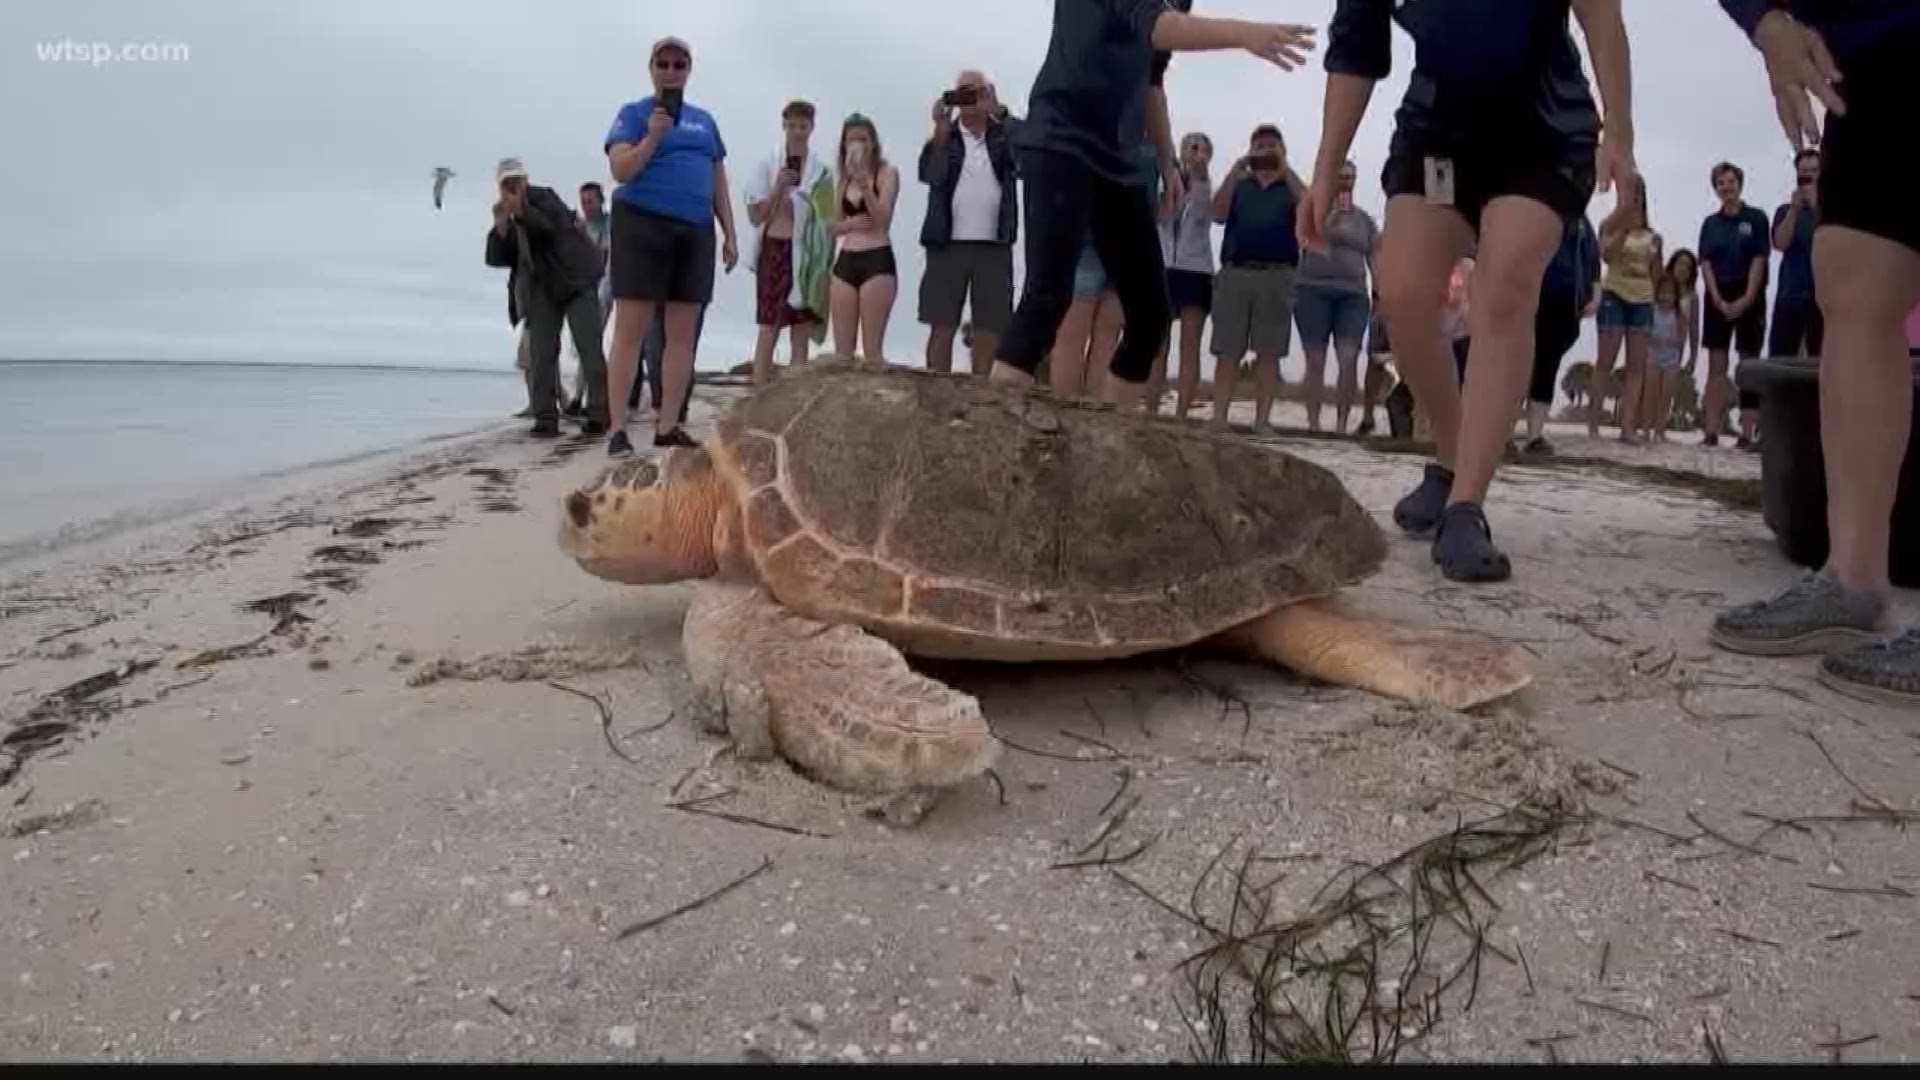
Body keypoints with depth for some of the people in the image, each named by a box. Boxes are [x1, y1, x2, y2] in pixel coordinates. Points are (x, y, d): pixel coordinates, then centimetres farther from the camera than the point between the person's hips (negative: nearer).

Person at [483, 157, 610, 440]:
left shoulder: (543, 196, -1)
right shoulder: (506, 220, 13)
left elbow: (556, 227, -19)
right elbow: (497, 258, 2)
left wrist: (521, 210, -30)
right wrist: (500, 223, -13)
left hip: (575, 279, -5)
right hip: (541, 288, 5)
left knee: (589, 347, -13)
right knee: (540, 352, -7)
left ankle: (598, 415, -13)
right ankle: (546, 418, -8)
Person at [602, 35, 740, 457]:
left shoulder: (704, 120, 19)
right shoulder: (633, 113, 5)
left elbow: (719, 181, 19)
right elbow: (620, 170, -7)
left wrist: (730, 235, 11)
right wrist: (653, 136, -20)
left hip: (695, 231, 5)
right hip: (642, 224, -5)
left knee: (682, 332, 2)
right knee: (631, 330, -8)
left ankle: (668, 427, 6)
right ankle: (618, 430, -9)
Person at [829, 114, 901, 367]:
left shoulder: (887, 173, 1)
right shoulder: (844, 178, 17)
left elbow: (883, 218, -12)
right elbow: (834, 226, 18)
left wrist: (863, 182, -22)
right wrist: (850, 224, -4)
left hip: (878, 261, -5)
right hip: (845, 262, 6)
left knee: (872, 348, -10)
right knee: (842, 350, 3)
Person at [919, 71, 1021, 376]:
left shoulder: (1005, 135, 11)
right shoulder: (942, 136, 10)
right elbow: (929, 175, -5)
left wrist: (1000, 114, -16)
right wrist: (940, 129, -13)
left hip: (994, 246, 1)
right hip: (948, 243, 0)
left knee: (989, 329, 0)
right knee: (941, 325, -3)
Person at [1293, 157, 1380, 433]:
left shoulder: (1364, 219, 15)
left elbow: (1375, 260, 13)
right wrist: (1335, 214, -16)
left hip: (1353, 295, 2)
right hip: (1313, 291, -2)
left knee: (1349, 359, -12)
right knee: (1315, 360, -5)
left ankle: (1341, 424, -8)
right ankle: (1313, 423, -4)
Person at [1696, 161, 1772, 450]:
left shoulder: (1756, 218, 0)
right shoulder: (1710, 223, 9)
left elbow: (1759, 261, -6)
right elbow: (1706, 264, 3)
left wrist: (1746, 299, -15)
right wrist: (1719, 300, -8)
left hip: (1749, 298, -3)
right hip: (1718, 298, 3)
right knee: (1716, 367, 0)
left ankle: (1747, 434, -1)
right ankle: (1711, 432, -1)